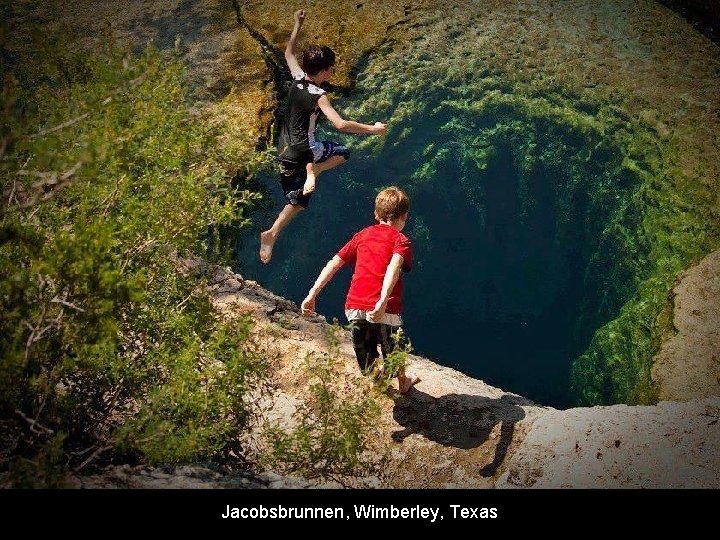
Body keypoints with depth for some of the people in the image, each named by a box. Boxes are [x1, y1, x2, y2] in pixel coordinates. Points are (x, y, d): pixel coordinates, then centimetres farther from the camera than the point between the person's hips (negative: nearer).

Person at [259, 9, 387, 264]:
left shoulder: (298, 78, 0)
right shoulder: (318, 96, -20)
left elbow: (289, 53, 20)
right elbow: (341, 124, -31)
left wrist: (297, 25, 28)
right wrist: (372, 129, -21)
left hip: (285, 152, 7)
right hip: (303, 149, -7)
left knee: (297, 200, 17)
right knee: (342, 152, 16)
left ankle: (272, 234, 3)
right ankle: (313, 171, -9)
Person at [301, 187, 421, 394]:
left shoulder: (363, 235, 16)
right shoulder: (401, 240, 2)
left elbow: (334, 262, 10)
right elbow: (394, 267, -19)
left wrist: (312, 294, 10)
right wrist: (383, 302, -32)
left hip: (354, 307, 2)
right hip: (383, 311, -2)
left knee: (367, 366, 21)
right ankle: (403, 381, 48)